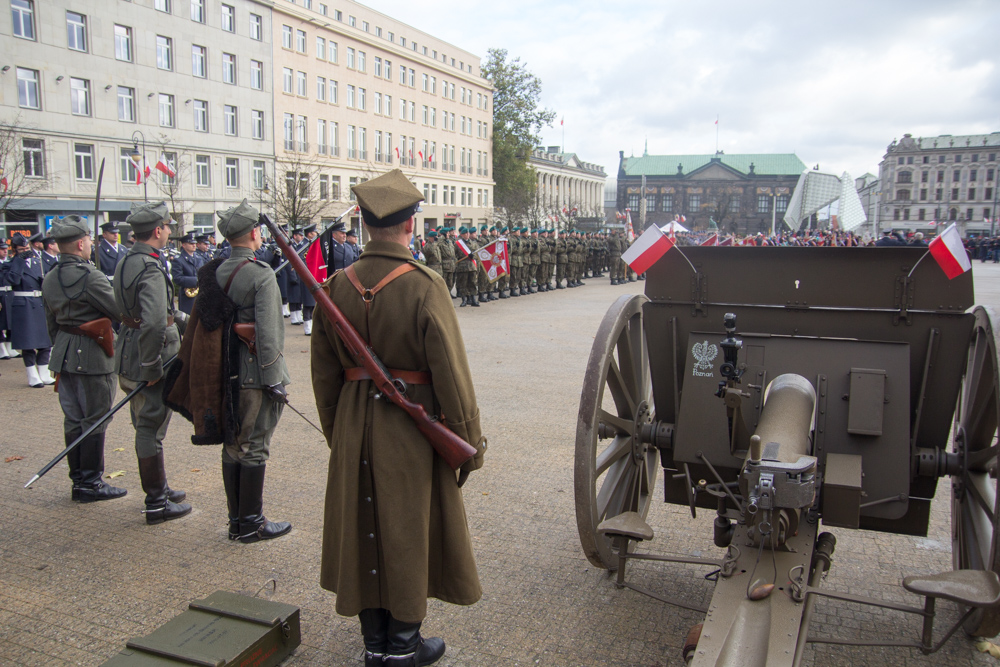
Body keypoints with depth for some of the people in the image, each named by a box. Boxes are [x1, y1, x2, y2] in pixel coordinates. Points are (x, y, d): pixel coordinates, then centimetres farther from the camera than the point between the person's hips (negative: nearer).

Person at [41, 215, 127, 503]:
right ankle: (91, 483, 8)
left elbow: (51, 323, 16)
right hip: (92, 356, -8)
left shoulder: (49, 279, 10)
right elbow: (119, 312, -17)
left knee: (73, 419, 14)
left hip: (64, 354, 9)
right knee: (95, 420, 1)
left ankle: (78, 480, 23)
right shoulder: (89, 275, -18)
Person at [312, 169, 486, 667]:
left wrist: (335, 433, 18)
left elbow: (324, 373, 5)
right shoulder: (424, 286, -17)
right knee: (409, 529, 11)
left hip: (355, 426, 5)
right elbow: (450, 373, -15)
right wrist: (470, 440, -4)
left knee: (363, 527, 16)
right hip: (412, 428, -4)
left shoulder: (338, 285, -2)